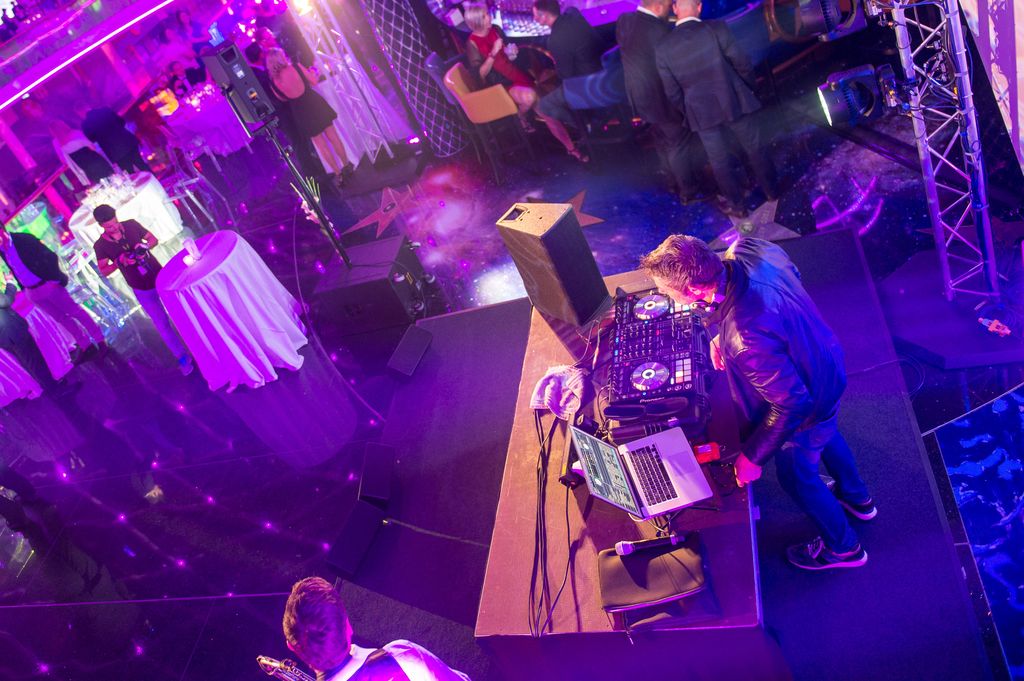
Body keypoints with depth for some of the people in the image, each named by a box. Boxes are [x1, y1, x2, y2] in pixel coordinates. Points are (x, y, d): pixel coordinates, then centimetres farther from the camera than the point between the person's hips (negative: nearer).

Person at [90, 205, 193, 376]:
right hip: (142, 290, -1)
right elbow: (104, 271, -4)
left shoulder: (131, 225, -11)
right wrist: (119, 261, -22)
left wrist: (144, 246, -21)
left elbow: (153, 239, 1)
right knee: (162, 324, 6)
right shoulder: (100, 245, -12)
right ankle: (182, 357, 21)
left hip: (161, 276, 1)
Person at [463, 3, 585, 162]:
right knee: (529, 96, -36)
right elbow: (481, 74, -15)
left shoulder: (495, 30, 6)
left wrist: (511, 52, -1)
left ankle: (571, 147, 0)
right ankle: (521, 116, 0)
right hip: (499, 85, -6)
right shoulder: (472, 44, -11)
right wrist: (494, 53, -23)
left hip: (515, 76, 6)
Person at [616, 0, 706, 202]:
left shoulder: (623, 21, -7)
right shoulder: (660, 30, -29)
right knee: (680, 146, 12)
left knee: (664, 144, 25)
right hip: (662, 98, -8)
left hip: (640, 97, 8)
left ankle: (679, 183, 44)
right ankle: (689, 191, 28)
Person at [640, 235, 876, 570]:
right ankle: (856, 497, 67)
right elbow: (792, 273, 0)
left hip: (808, 406, -7)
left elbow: (791, 404, -34)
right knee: (826, 435, 37)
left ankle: (842, 547, 52)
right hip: (828, 365, 8)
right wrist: (724, 337, -4)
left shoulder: (745, 338, -47)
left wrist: (752, 456, -19)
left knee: (797, 477, 23)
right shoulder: (752, 250, -24)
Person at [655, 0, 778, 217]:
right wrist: (749, 87, 11)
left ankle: (736, 204, 30)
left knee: (719, 161, 16)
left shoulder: (663, 48, -10)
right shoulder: (717, 29, -15)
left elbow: (672, 92, -3)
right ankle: (770, 189, 37)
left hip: (701, 112, 1)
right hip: (733, 101, 0)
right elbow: (742, 63, -8)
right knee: (754, 147, 20)